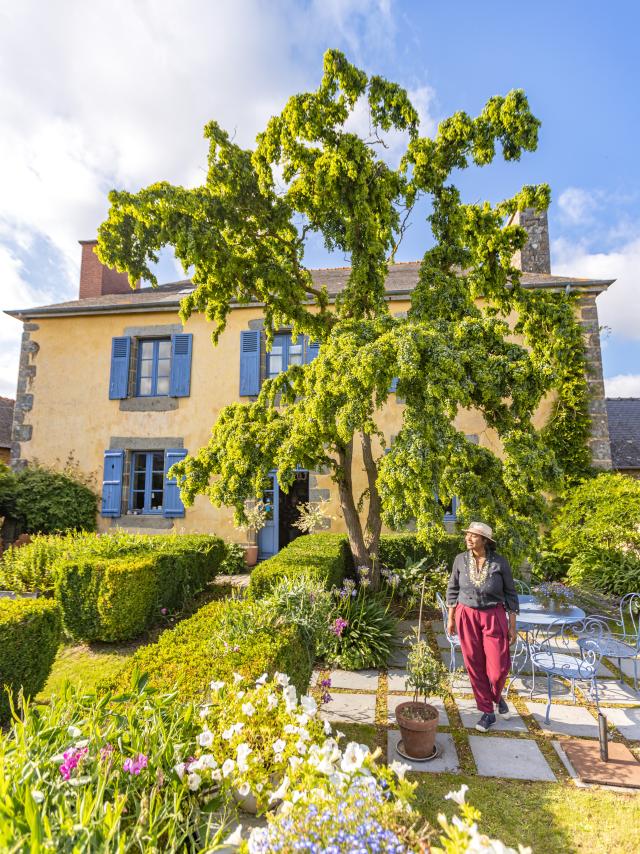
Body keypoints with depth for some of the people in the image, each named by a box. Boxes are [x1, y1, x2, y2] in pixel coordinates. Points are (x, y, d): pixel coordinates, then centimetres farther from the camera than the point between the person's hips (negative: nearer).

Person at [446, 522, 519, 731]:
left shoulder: (500, 562, -11)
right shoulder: (461, 560, -6)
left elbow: (510, 594, -2)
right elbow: (453, 590, 5)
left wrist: (512, 625, -1)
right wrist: (451, 618, 8)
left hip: (494, 617, -1)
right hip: (466, 616, 2)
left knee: (498, 667, 0)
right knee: (474, 666, 9)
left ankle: (497, 697, 36)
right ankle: (487, 712, 29)